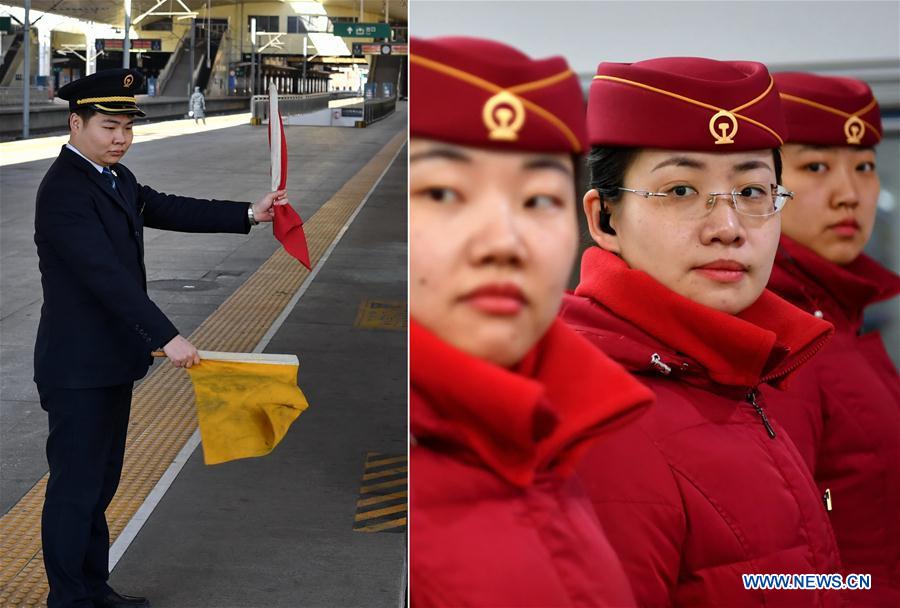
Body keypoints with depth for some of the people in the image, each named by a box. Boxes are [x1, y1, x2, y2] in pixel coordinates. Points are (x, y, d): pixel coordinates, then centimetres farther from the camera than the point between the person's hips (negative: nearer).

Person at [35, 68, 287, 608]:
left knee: (100, 480, 19)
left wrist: (249, 215, 8)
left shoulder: (117, 178, 8)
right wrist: (168, 337, -31)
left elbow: (171, 210, 16)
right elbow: (107, 275, -28)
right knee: (75, 486, 2)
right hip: (79, 367, -9)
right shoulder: (64, 192, -21)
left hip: (112, 361, 10)